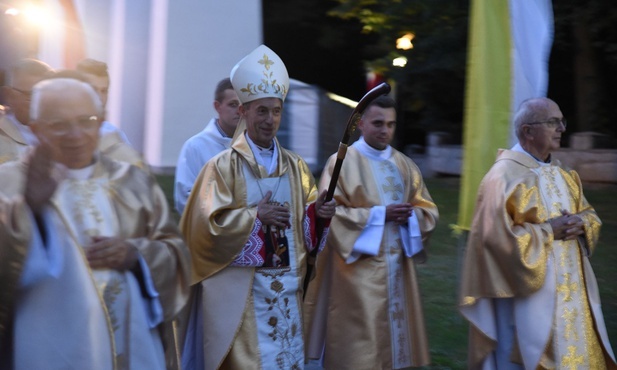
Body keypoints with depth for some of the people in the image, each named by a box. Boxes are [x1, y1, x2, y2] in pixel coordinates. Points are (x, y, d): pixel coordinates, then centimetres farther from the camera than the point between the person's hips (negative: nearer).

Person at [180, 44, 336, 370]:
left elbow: (306, 220, 10)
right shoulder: (223, 166, -6)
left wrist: (319, 214, -11)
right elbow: (207, 224, -12)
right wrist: (256, 216, -18)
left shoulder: (295, 166, 9)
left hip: (287, 285, 5)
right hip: (241, 289, -5)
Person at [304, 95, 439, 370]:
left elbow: (429, 210, 12)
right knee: (358, 345, -3)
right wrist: (380, 214, -16)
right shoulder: (342, 162, -5)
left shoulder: (405, 165, 12)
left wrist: (409, 216, -11)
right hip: (360, 269, -5)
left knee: (395, 335, 10)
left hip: (398, 265, 6)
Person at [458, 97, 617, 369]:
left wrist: (581, 224, -5)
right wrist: (549, 231, -18)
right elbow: (498, 237, -22)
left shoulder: (561, 173, 11)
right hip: (527, 294, -8)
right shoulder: (505, 175, -16)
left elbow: (589, 213, 19)